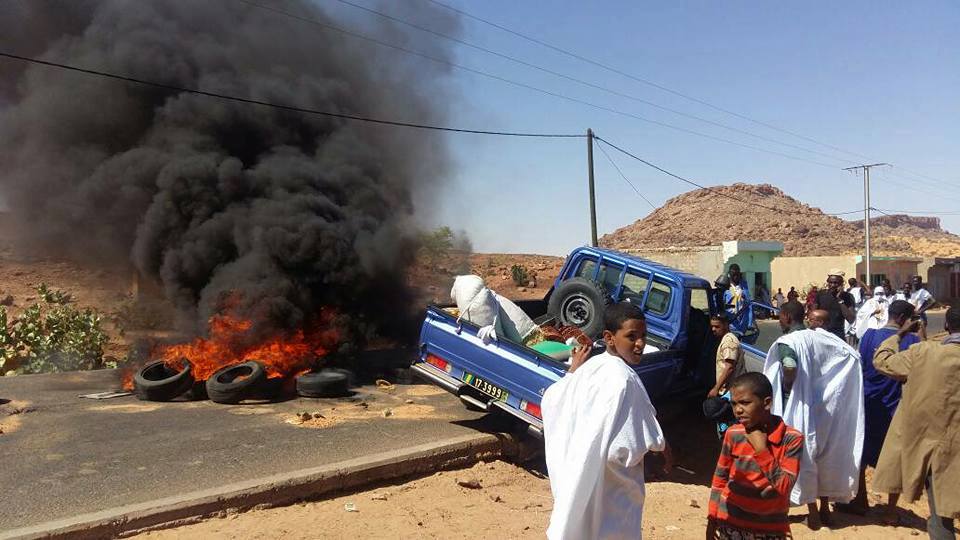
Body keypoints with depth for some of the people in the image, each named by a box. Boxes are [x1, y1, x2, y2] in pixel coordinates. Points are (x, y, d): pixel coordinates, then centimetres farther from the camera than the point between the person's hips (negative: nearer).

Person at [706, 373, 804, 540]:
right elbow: (720, 477, 3)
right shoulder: (733, 434, -7)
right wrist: (712, 518, 4)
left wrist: (762, 451, -24)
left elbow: (784, 488, -18)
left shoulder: (791, 438, -14)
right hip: (731, 522, 2)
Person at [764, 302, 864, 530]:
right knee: (823, 455, 17)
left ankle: (813, 513, 14)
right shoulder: (819, 337, 2)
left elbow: (790, 369, -34)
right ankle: (825, 508, 27)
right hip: (821, 407, 6)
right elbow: (852, 355, 3)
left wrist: (785, 386, -14)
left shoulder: (786, 341, -16)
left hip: (798, 407, -6)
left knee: (804, 457, 6)